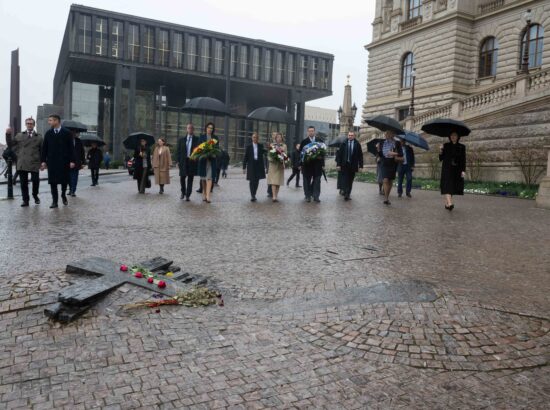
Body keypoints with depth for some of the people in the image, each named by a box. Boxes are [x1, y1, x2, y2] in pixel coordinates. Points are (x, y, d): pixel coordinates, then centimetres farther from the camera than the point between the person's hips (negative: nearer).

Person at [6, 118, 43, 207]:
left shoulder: (39, 137, 7)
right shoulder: (19, 135, 14)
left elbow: (42, 150, 6)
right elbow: (10, 144, 15)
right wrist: (8, 135, 2)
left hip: (34, 163, -2)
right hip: (22, 163, 2)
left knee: (35, 181, -4)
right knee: (23, 182, 4)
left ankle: (35, 196, 22)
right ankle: (25, 200, 12)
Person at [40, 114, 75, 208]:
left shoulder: (67, 133, 0)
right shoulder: (48, 133, 8)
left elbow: (71, 147, -2)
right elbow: (44, 148, 8)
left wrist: (72, 161, -8)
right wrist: (43, 161, 1)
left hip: (64, 161, -2)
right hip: (52, 161, 2)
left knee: (64, 180, 5)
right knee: (53, 181, 0)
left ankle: (63, 195, 30)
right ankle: (54, 201, 5)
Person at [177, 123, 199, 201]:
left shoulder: (197, 139, 4)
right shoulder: (181, 139, 10)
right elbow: (178, 151, 10)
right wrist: (178, 161, 3)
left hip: (192, 161, -2)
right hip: (183, 161, 2)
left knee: (190, 179, 0)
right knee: (182, 178, 4)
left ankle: (187, 195, 7)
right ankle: (183, 192, 25)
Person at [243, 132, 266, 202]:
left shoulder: (261, 146, 8)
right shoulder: (249, 147, 3)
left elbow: (264, 153, -2)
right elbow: (245, 157, 3)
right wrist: (244, 167, 0)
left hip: (259, 166, 2)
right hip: (251, 166, -2)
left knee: (257, 181, 6)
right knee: (252, 181, -6)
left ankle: (253, 195, 19)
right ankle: (252, 196, -5)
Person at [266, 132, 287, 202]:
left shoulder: (284, 145, 9)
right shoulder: (272, 145, 9)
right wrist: (271, 158, -10)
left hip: (280, 164, 1)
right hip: (273, 164, -1)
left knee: (278, 181, 2)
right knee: (273, 181, -10)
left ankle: (276, 195, 12)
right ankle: (274, 197, -17)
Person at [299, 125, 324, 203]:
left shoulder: (320, 141, 8)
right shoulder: (304, 142, 3)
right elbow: (301, 153, 1)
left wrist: (323, 164, -1)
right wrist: (301, 164, -8)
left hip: (317, 164, 1)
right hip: (307, 164, -1)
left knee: (317, 181, 0)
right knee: (307, 181, 4)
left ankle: (316, 196, 5)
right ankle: (308, 196, 12)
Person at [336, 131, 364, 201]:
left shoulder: (357, 144, 3)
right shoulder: (343, 144, 3)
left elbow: (360, 155, 3)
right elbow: (339, 154, 2)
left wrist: (360, 166, -2)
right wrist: (338, 164, -4)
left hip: (353, 165, 1)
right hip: (344, 165, -1)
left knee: (350, 180, 6)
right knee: (345, 179, -8)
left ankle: (348, 194, 14)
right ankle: (346, 193, -11)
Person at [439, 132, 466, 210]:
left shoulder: (462, 147, 5)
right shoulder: (446, 145, 4)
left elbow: (463, 160, 2)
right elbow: (441, 159, 3)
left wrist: (463, 171, -8)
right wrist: (440, 151, -15)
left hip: (457, 170, 2)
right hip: (447, 169, -2)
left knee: (453, 186, 4)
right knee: (447, 185, -18)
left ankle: (447, 204, 14)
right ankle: (450, 204, -32)